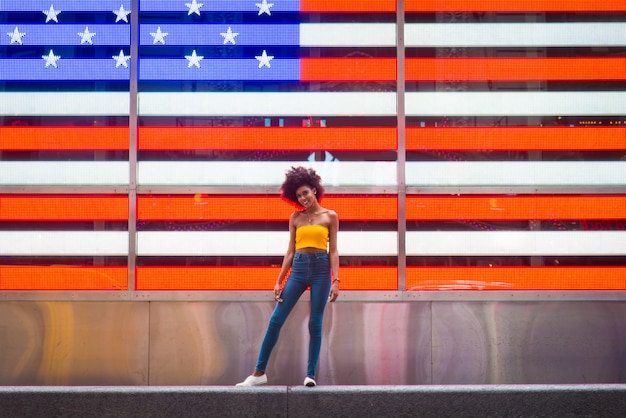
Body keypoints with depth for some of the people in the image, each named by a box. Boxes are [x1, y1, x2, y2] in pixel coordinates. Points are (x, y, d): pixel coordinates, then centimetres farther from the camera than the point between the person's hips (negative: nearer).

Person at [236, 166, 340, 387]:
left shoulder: (330, 216, 4)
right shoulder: (295, 218, 10)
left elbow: (333, 251, 1)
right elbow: (290, 251, 10)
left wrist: (335, 280, -8)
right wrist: (279, 281, 4)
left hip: (321, 269, -2)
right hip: (298, 268, 2)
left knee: (315, 324, -1)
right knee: (276, 319, -3)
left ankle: (310, 374, 6)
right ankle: (259, 372, 1)